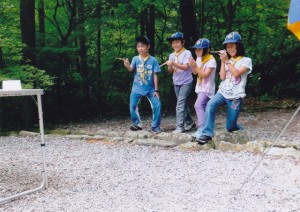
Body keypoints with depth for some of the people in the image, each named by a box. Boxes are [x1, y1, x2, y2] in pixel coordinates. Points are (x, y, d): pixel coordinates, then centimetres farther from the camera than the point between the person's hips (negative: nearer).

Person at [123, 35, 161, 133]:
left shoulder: (153, 60, -5)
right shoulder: (135, 59, -3)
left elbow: (155, 75, -3)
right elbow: (131, 69, -19)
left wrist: (156, 90, -4)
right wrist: (127, 65, -43)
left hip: (150, 88, 0)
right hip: (137, 88, 1)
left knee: (157, 105, -8)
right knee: (132, 106, -5)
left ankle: (155, 126, 9)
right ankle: (137, 124, 16)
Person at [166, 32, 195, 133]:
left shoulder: (187, 53, -9)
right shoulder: (172, 55, 8)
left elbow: (185, 67, -20)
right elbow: (170, 71, 8)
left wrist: (174, 64, -32)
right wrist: (169, 66, -14)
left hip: (186, 82, -7)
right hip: (176, 83, 7)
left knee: (180, 104, -16)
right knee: (183, 104, 15)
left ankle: (180, 127, -18)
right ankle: (189, 123, 29)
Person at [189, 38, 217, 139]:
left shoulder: (211, 60, -16)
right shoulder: (199, 58, 8)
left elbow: (205, 74, -21)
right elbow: (195, 72, 12)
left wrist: (195, 66, -24)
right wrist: (192, 65, -7)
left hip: (207, 88, -9)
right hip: (200, 87, 9)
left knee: (198, 105, -23)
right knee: (203, 108, 13)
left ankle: (201, 129, -27)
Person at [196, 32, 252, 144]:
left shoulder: (246, 60, 1)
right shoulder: (227, 60, 17)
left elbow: (236, 74, -15)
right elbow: (222, 77, 5)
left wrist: (227, 61, -10)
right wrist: (222, 61, 0)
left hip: (235, 97, -4)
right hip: (223, 92, 4)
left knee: (230, 127, -1)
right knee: (210, 104, -31)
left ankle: (238, 128, 36)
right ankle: (207, 134, -33)